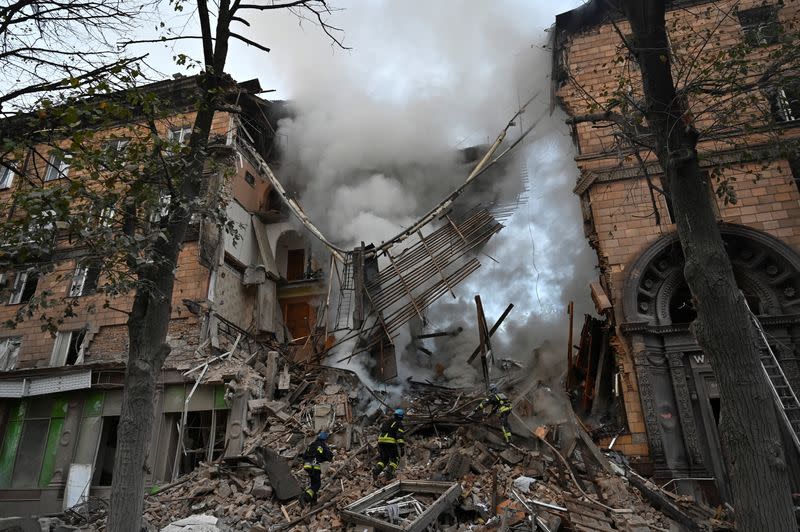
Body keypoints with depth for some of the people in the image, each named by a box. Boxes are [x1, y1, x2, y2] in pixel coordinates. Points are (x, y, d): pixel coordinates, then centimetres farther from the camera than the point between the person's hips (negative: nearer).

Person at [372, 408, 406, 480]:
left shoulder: (386, 421, 22)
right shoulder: (399, 424, 1)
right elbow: (400, 436, -10)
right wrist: (402, 447, -14)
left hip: (381, 441, 6)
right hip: (391, 443, -6)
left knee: (383, 459, 14)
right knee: (395, 459, 9)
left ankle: (376, 470, -10)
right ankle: (389, 470, -13)